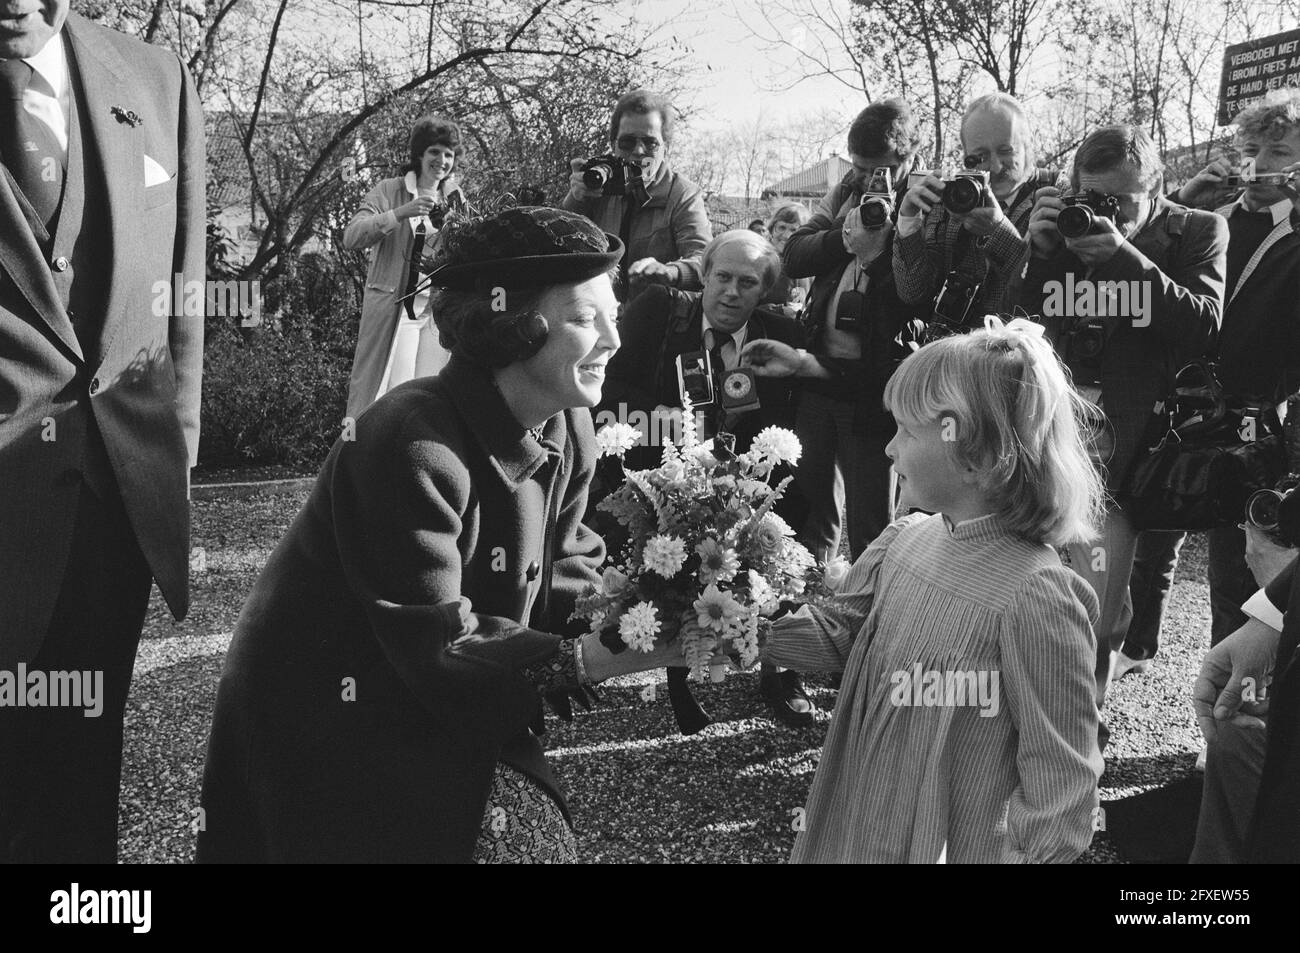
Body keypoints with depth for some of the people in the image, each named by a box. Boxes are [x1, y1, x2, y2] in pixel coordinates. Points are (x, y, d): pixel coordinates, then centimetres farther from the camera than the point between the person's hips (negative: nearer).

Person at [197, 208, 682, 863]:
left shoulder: (569, 430, -3)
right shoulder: (413, 443, -28)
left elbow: (563, 578, -1)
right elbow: (439, 646, -27)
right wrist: (601, 657, -30)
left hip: (449, 708, 7)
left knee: (534, 836, -3)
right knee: (490, 838, -11)